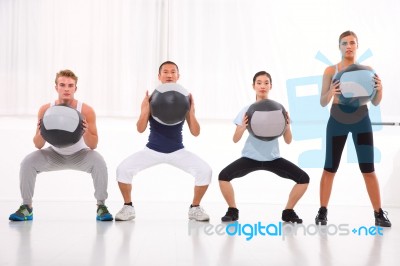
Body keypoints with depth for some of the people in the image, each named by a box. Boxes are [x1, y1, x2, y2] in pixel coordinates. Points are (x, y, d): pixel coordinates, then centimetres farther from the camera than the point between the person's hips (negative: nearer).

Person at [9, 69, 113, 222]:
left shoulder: (86, 111, -24)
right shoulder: (45, 110, -20)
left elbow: (93, 145, -18)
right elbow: (38, 146, -14)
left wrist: (86, 132, -39)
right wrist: (41, 133, -36)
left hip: (79, 155, -1)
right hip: (55, 155, 1)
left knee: (99, 163, -29)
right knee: (28, 163, -21)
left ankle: (101, 206, -12)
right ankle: (26, 207, -3)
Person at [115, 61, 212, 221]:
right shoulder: (150, 99, -9)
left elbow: (195, 133, -9)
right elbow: (140, 129, -15)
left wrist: (191, 111, -24)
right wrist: (146, 109, -30)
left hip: (177, 151, 1)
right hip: (153, 150, 0)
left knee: (205, 171, -20)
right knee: (123, 169, -21)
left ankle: (195, 208, 4)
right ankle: (128, 207, 3)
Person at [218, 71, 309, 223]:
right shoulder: (247, 111, -3)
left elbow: (288, 141, -2)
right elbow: (235, 140, -6)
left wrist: (287, 127, -22)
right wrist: (242, 127, -26)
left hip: (273, 158, 1)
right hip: (250, 157, -1)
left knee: (304, 179, -14)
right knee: (223, 176, -24)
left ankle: (288, 212, 8)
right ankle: (233, 211, -1)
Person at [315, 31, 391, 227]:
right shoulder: (330, 71, -6)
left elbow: (375, 102, -1)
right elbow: (322, 102, -5)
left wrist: (379, 89, -22)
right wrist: (331, 93, -27)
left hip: (361, 123, 1)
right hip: (337, 123, 0)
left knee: (368, 169, 1)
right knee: (329, 169, 4)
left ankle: (379, 214, 11)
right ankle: (322, 211, 15)